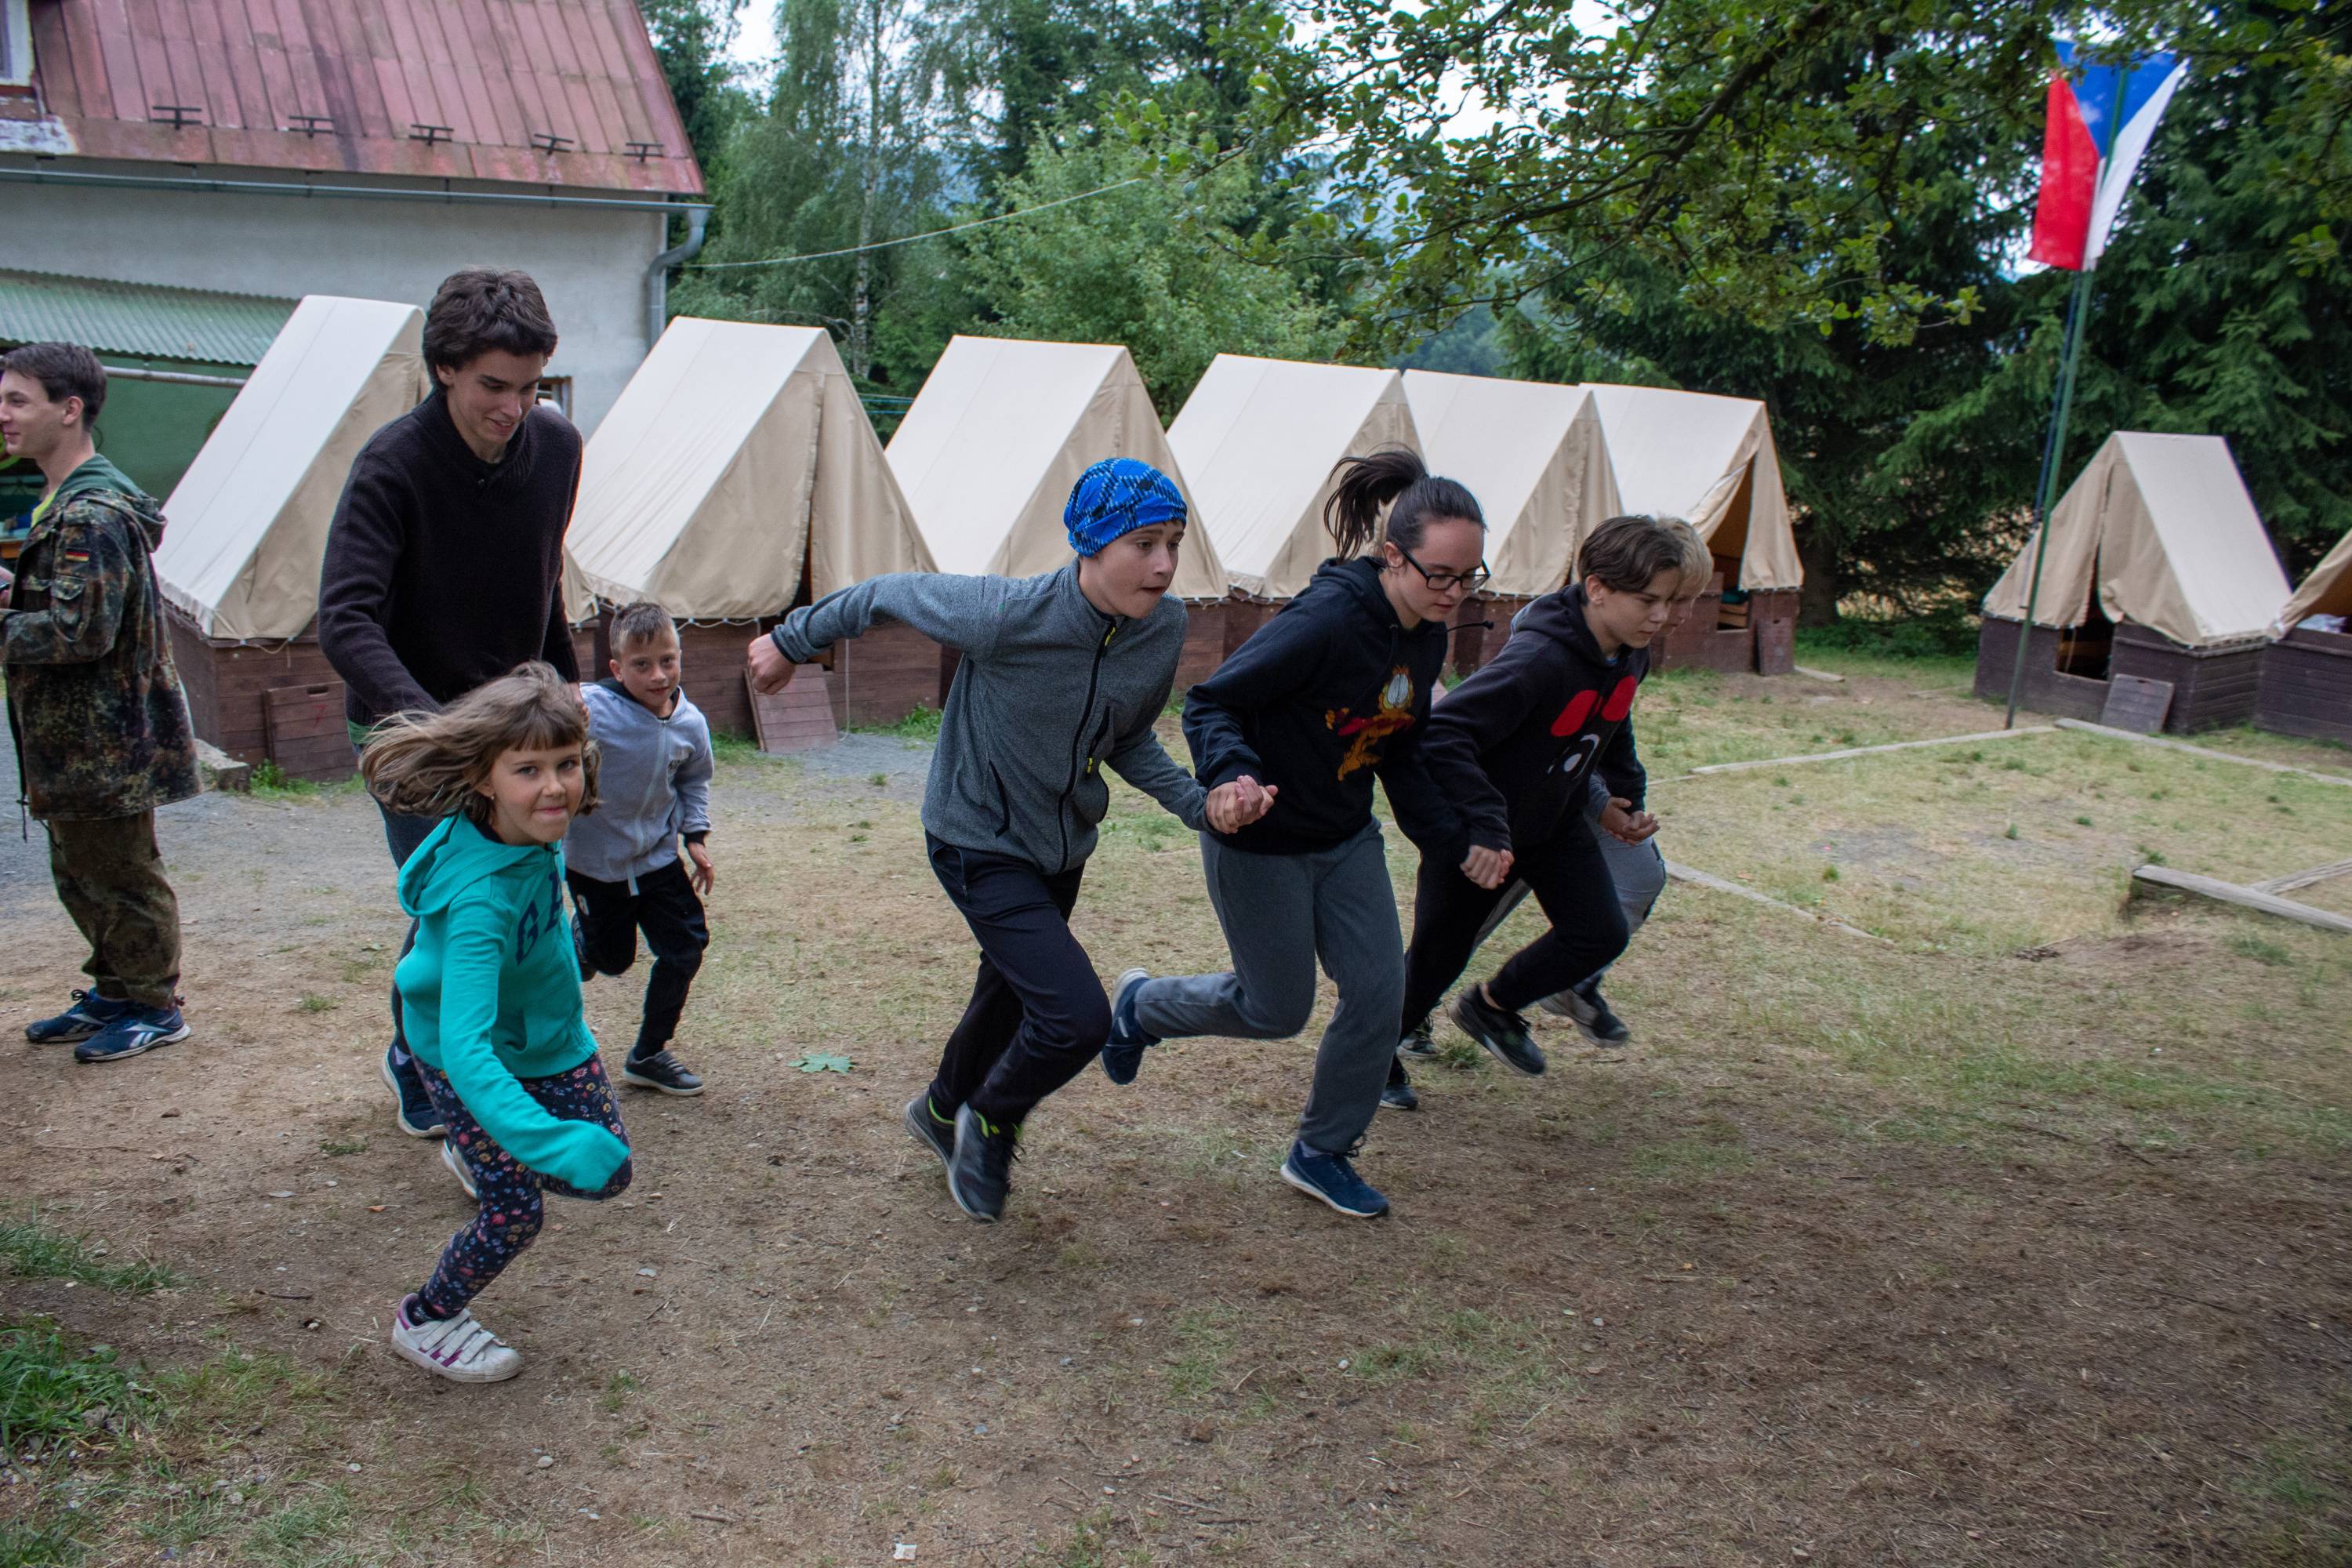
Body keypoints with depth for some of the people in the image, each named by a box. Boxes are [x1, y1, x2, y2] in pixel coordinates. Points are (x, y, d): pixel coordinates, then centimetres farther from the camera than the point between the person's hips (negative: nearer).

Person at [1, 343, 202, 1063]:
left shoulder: (92, 514, -21)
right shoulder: (67, 503, 14)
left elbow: (80, 630, -26)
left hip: (103, 743, -10)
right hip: (77, 739, 10)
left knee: (119, 876, 2)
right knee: (82, 874, 19)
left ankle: (153, 1006, 15)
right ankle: (113, 992, 32)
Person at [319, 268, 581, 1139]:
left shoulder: (557, 447, -4)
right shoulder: (392, 465, -21)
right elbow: (345, 621, -30)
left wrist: (566, 677, 20)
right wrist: (431, 724, -44)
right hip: (408, 725, -5)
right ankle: (419, 1060, 23)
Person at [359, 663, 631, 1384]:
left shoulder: (531, 830, -19)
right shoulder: (481, 898, -41)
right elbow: (464, 1046, -48)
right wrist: (549, 1140, -57)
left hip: (550, 1037, 7)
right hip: (473, 1060, -7)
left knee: (607, 1171, 13)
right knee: (517, 1211, -2)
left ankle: (478, 1155, 41)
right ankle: (426, 1322, 27)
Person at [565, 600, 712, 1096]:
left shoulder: (690, 723, -7)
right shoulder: (591, 709, -25)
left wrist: (695, 836, 5)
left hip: (658, 856, 5)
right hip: (595, 861, -4)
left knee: (686, 948, 4)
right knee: (613, 960, 10)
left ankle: (648, 1055, 22)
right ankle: (581, 937, 49)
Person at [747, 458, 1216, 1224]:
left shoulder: (1165, 627, -13)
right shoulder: (1006, 615, -30)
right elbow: (888, 594, -13)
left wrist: (1197, 801, -14)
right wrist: (791, 642, 2)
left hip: (1063, 845, 7)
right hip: (980, 845, -6)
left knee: (1011, 992, 26)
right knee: (1077, 1016, -18)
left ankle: (943, 1112, 56)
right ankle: (992, 1121, 15)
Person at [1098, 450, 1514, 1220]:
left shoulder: (1427, 638, -2)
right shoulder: (1325, 621, -28)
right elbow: (1210, 701, -23)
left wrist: (1456, 844, 4)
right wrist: (1232, 777, -41)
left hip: (1347, 840, 7)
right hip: (1259, 845, -7)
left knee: (1380, 993, 3)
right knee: (1278, 1010, 6)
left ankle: (1321, 1154, 25)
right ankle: (1142, 1004, 35)